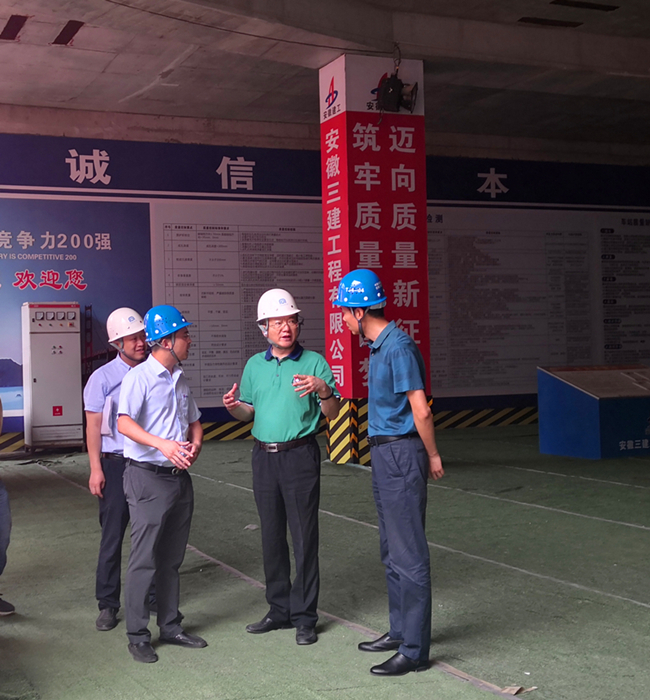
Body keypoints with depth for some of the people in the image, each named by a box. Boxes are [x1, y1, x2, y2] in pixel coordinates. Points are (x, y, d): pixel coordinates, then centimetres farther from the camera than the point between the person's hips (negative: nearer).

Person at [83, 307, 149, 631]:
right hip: (116, 464, -3)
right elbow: (94, 425, -3)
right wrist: (95, 469, -7)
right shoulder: (103, 378, -4)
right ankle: (107, 604, 10)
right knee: (112, 535, 1)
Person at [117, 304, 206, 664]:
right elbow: (124, 423, -23)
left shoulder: (179, 380, 13)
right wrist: (162, 444, -35)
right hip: (148, 476, -7)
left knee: (172, 558, 14)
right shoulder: (139, 377, -11)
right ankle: (137, 636, 6)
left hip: (179, 476, 7)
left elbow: (194, 421, 22)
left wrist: (195, 444, 0)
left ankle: (170, 626, 25)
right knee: (145, 559, -3)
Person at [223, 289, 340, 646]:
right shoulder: (254, 365, 11)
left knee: (304, 536, -3)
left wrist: (323, 389, -24)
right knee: (271, 536, 10)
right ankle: (279, 610, 22)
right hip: (264, 456, 5)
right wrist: (233, 406, -5)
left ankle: (305, 616, 6)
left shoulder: (313, 362, -2)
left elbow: (333, 413, -5)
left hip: (300, 456, -4)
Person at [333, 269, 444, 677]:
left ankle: (415, 651, 3)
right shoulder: (379, 345, 11)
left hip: (401, 453, -10)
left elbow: (421, 411, -20)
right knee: (392, 550, 18)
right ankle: (401, 631, 31)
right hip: (384, 453, 10)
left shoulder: (398, 347, -20)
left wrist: (433, 456, -11)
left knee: (409, 554, -4)